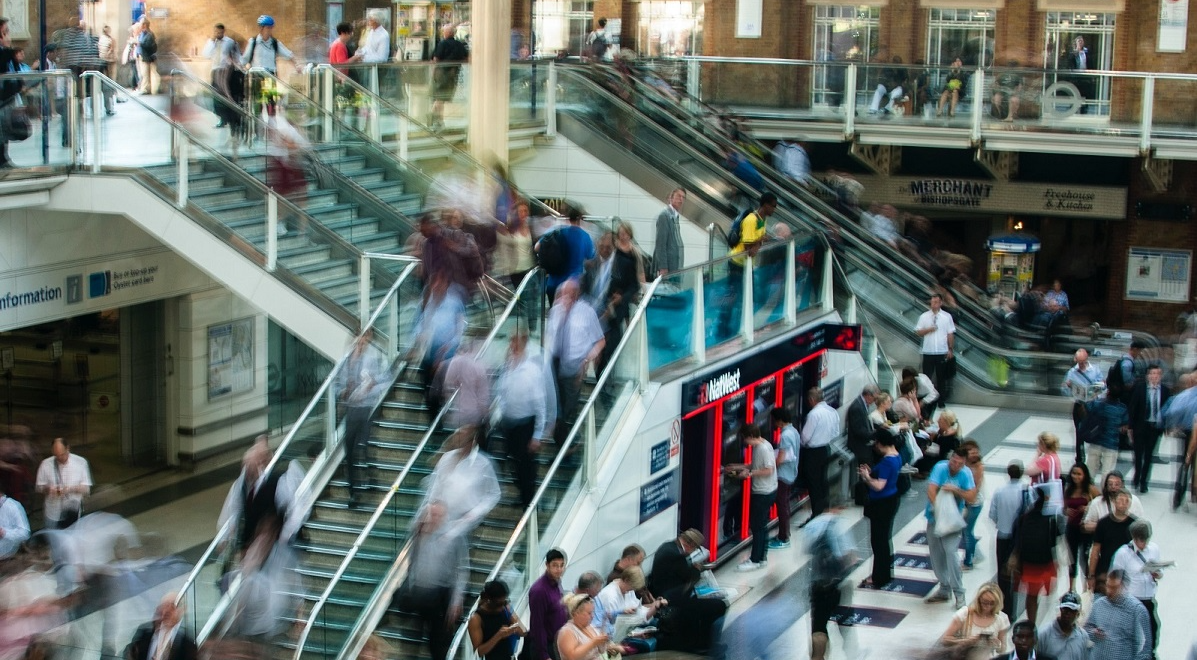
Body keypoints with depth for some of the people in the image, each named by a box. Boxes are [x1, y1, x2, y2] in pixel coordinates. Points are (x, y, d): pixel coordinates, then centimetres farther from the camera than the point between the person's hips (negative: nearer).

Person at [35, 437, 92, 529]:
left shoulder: (80, 462, -5)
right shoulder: (46, 464, -3)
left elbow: (86, 489, -3)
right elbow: (39, 488, 5)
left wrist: (71, 489, -22)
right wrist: (47, 489, -18)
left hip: (74, 515, 0)